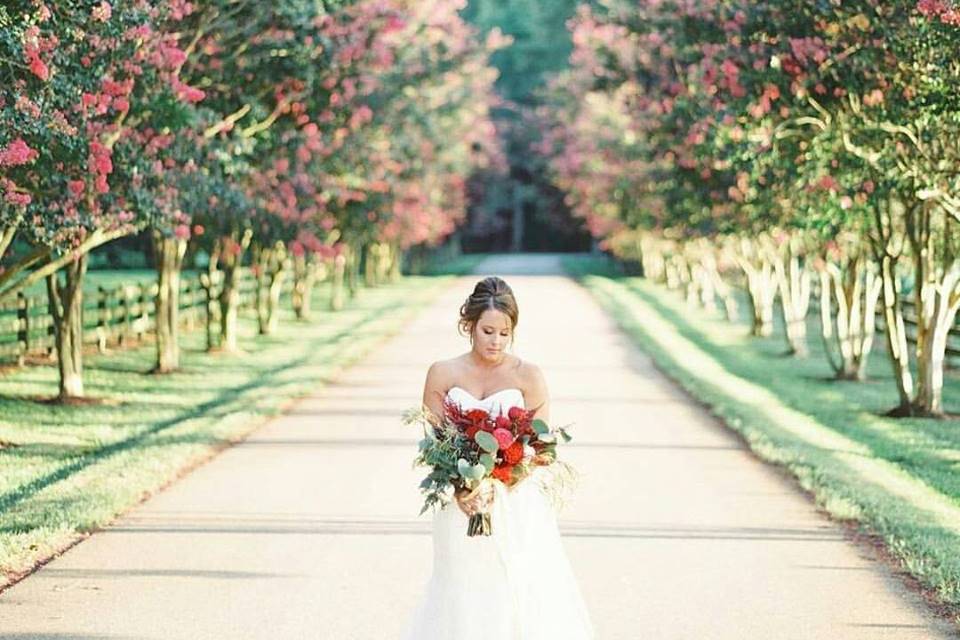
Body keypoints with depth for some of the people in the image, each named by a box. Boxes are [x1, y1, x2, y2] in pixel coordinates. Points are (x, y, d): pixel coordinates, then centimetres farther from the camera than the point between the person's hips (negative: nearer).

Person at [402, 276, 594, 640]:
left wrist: (495, 485, -17)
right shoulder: (443, 375, 2)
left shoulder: (527, 376, -2)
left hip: (517, 508, -1)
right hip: (462, 506, 1)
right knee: (465, 593, 3)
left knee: (522, 592, -4)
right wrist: (460, 488, -13)